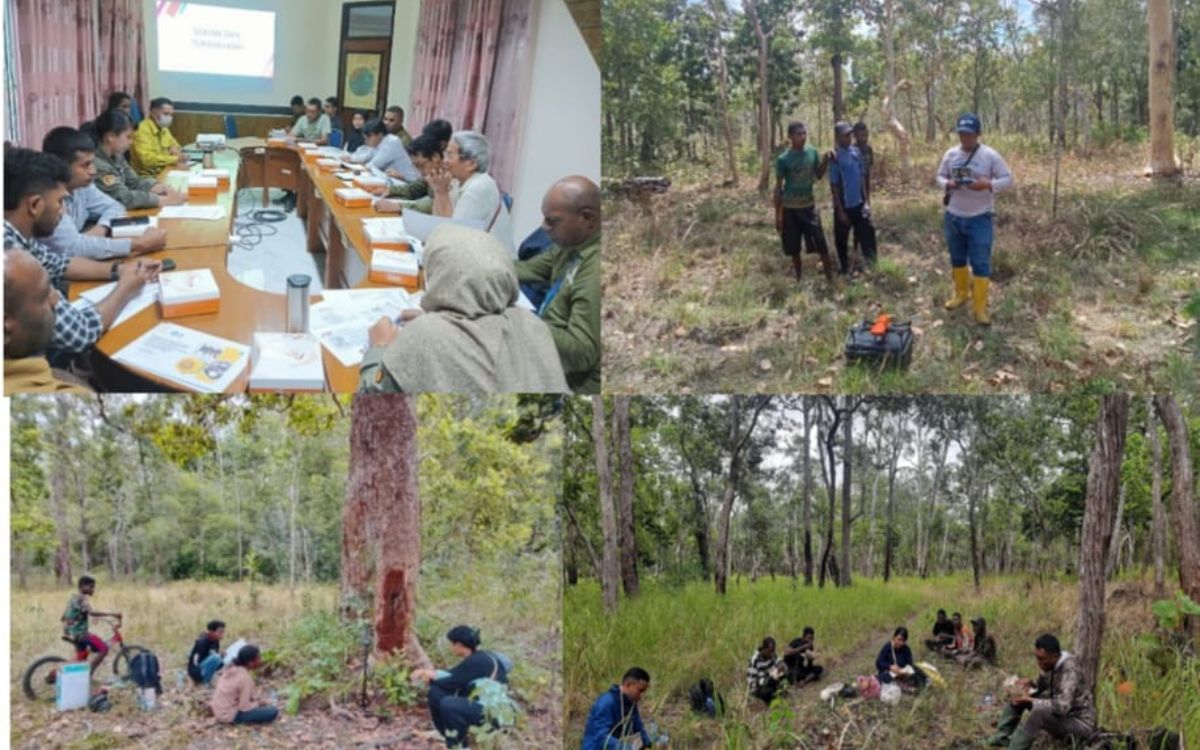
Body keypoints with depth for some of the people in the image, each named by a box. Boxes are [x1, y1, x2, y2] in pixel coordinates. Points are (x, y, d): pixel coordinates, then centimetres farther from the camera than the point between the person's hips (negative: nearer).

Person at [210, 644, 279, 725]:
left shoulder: (232, 668, 0)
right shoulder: (245, 678, -25)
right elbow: (244, 707, -21)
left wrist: (256, 698, 7)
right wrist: (258, 703, -3)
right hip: (229, 716, -9)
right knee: (273, 711, -14)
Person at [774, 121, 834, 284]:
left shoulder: (812, 152, -1)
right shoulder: (783, 159, -11)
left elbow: (818, 175, 11)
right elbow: (778, 187, -5)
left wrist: (825, 160, -9)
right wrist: (777, 215, -6)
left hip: (809, 206, 2)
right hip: (790, 208, -2)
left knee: (821, 245, -3)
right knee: (794, 249, 7)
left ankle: (830, 280, 4)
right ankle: (799, 280, 23)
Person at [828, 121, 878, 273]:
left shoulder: (856, 152, 4)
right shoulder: (836, 157, -15)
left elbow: (861, 178, 11)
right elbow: (834, 185, -14)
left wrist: (865, 201, 7)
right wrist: (840, 210, -15)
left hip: (858, 204, 6)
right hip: (844, 206, -6)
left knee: (867, 233, 9)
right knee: (842, 239, 7)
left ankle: (872, 265, 19)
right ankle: (844, 269, 21)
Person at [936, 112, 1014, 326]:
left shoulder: (990, 156, -10)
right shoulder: (950, 154, 2)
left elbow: (1007, 180, -7)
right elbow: (940, 176, 11)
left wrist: (987, 184, -25)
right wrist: (947, 184, -12)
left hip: (979, 218, -4)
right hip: (953, 216, 4)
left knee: (980, 263, -4)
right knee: (957, 259, 18)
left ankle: (980, 307, 2)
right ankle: (961, 293, 38)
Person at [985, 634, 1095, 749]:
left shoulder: (1069, 668, -29)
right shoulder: (1053, 662, -4)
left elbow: (1062, 706, -37)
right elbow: (1046, 684, 15)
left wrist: (1030, 700, -32)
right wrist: (1031, 683, -6)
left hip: (1080, 723, -9)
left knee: (1039, 714, -35)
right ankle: (1003, 736, 4)